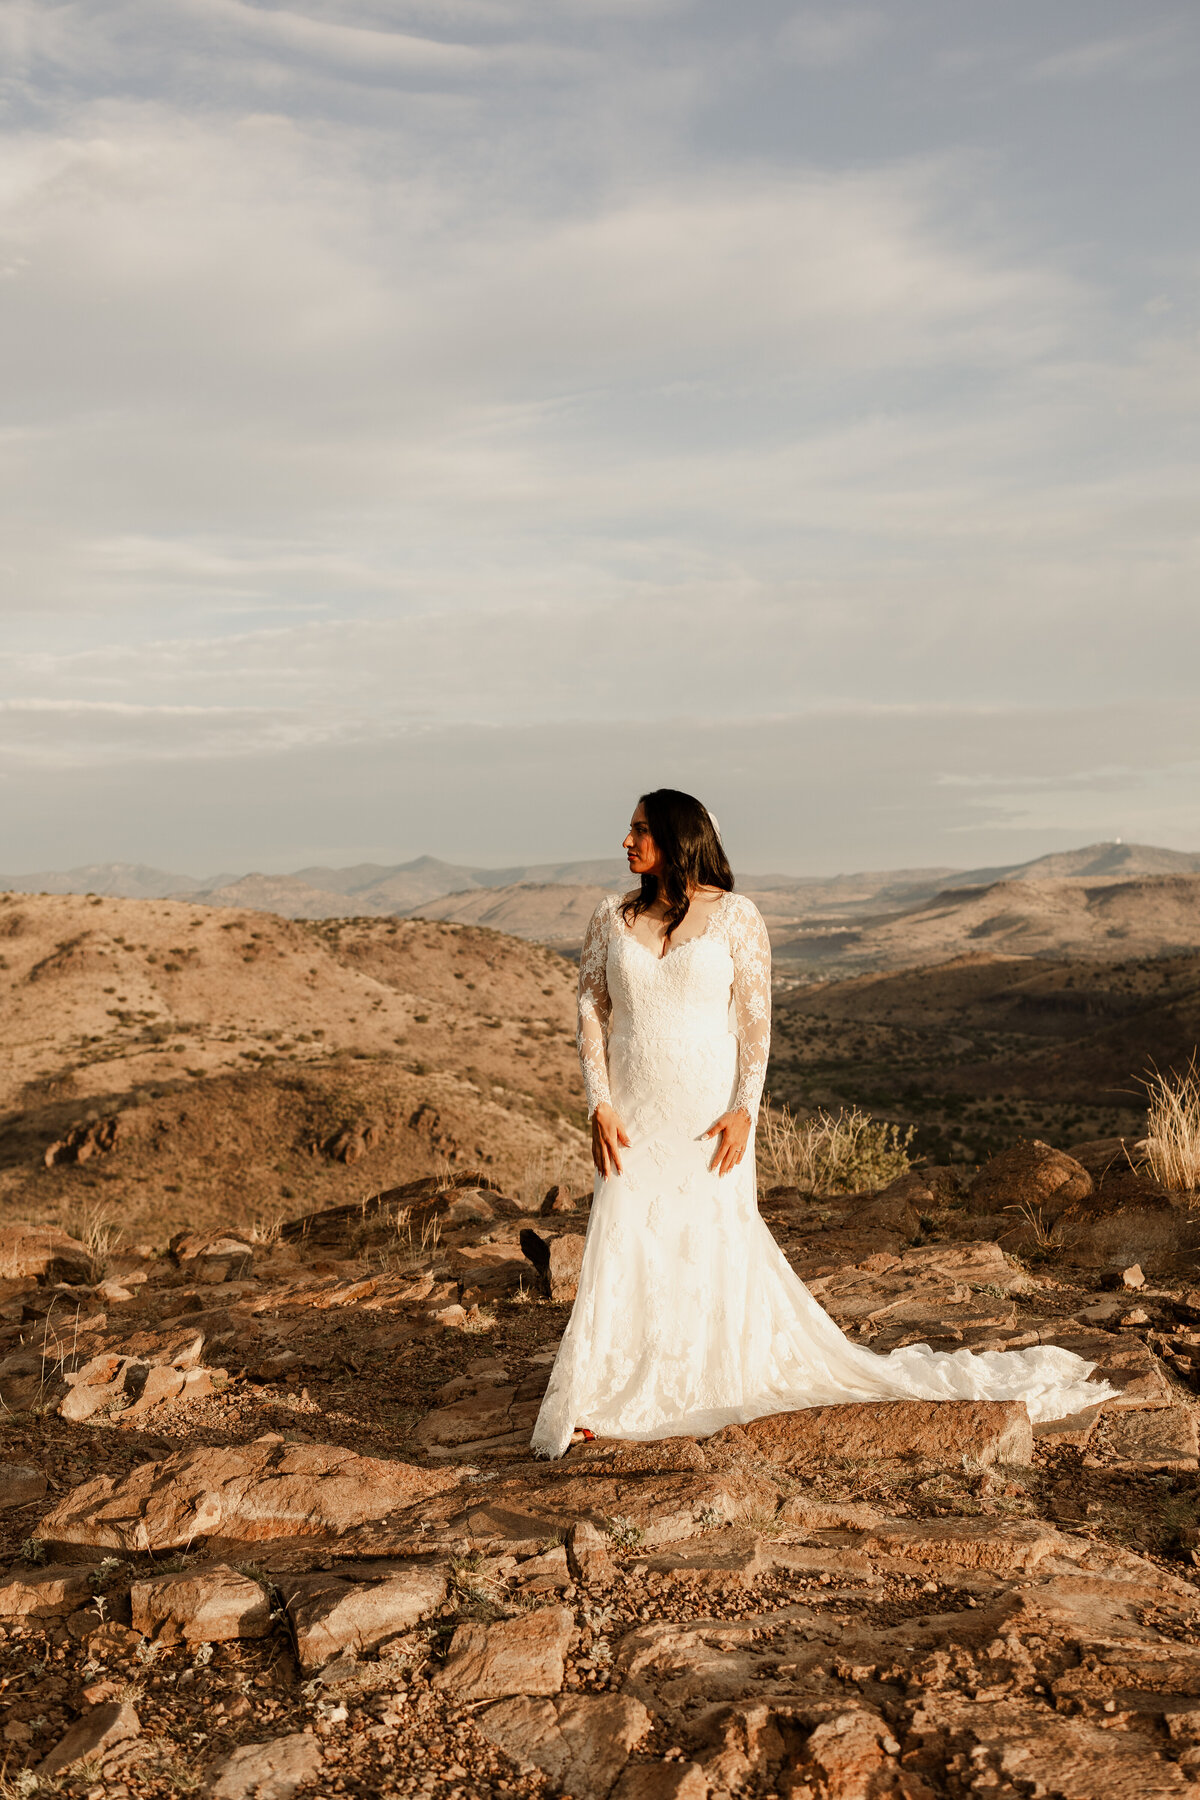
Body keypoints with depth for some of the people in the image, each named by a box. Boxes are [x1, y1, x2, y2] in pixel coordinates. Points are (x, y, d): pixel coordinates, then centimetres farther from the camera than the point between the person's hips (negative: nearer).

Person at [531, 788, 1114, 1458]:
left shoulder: (735, 917, -4)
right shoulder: (612, 918, 5)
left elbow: (757, 1019, -5)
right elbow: (592, 1013, 4)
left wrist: (744, 1109, -14)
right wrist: (600, 1106, -5)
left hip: (710, 1113, -3)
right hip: (634, 1116, 3)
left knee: (718, 1241, 1)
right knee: (623, 1241, 2)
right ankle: (601, 1395, 13)